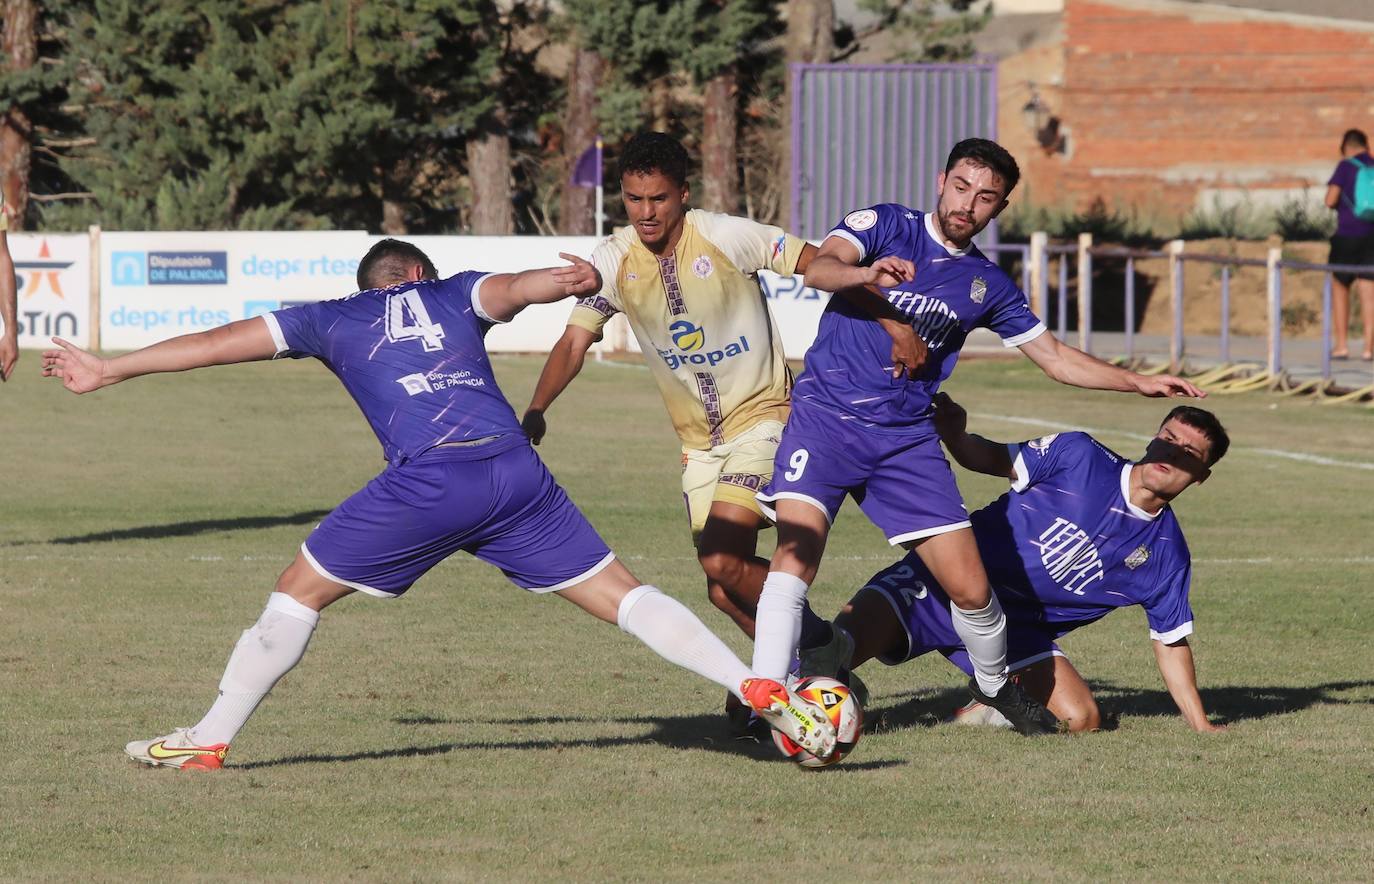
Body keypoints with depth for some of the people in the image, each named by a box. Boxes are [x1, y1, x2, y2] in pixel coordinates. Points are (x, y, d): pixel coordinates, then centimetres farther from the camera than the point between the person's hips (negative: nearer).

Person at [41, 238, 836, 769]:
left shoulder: (336, 320, 25)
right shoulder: (454, 297, 27)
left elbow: (217, 343, 29)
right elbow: (509, 289, 2)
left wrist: (107, 371, 37)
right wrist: (565, 281, -21)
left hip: (425, 483, -2)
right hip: (515, 471, 2)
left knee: (300, 591, 14)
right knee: (619, 594, 5)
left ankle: (210, 739, 13)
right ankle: (763, 691, -7)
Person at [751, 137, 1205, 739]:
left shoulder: (986, 285, 13)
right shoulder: (885, 226, 1)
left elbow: (1054, 357, 21)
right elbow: (819, 269, -18)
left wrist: (1139, 383, 11)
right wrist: (866, 274, -40)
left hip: (907, 436, 4)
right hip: (827, 415, -3)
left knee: (970, 587, -2)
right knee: (797, 548, -25)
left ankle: (994, 686, 28)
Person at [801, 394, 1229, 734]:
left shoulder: (1167, 554, 3)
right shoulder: (1079, 455, -5)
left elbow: (1171, 642, 12)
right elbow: (997, 460, 0)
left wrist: (1201, 726, 8)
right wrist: (956, 437, -22)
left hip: (1018, 630, 4)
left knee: (1082, 718, -16)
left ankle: (990, 708, 6)